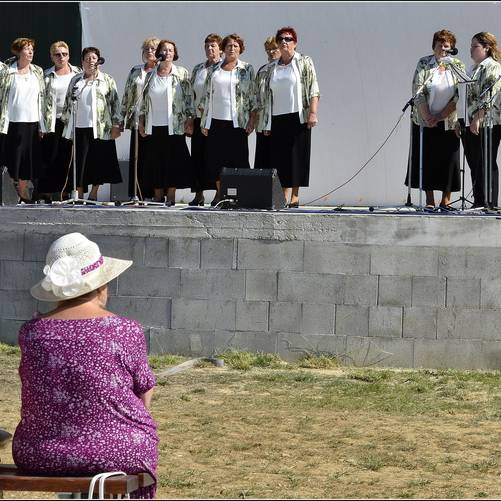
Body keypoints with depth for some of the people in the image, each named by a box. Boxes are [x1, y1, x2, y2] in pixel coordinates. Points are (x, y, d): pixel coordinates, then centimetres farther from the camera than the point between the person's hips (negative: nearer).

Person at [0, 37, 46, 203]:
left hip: (33, 123, 2)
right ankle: (24, 198, 4)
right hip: (15, 123, -2)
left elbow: (42, 99, 10)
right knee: (17, 161, -3)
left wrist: (42, 126, 5)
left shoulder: (38, 72, 10)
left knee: (32, 162, 1)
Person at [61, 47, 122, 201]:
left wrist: (116, 125, -5)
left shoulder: (107, 80, 5)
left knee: (99, 163, -1)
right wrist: (65, 123, 14)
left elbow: (115, 103, 2)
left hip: (101, 128, -2)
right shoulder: (75, 80, 13)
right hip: (79, 128, 2)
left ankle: (94, 194, 10)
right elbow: (68, 102, 18)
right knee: (80, 163, 0)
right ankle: (79, 196, 5)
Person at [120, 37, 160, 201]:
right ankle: (138, 193, 4)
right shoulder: (135, 71, 18)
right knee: (137, 158, 2)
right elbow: (127, 95, 20)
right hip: (138, 121, 4)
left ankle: (156, 193, -2)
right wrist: (124, 118, 14)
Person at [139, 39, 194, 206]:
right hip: (154, 126, 2)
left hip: (174, 126, -2)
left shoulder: (182, 73, 2)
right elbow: (144, 99, 12)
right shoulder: (150, 74, 8)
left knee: (174, 160, -4)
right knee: (156, 162, 3)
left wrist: (189, 120, -5)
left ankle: (171, 197, 1)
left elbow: (189, 98, 1)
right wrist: (141, 122, 7)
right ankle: (158, 197, 9)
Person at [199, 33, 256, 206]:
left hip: (237, 121, -3)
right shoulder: (214, 70, 11)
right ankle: (219, 193, 12)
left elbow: (253, 96, 3)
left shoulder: (247, 69, 5)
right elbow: (205, 97, 12)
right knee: (216, 158, 3)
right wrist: (203, 121, 7)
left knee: (238, 158, -4)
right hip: (216, 120, 3)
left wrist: (252, 120, -4)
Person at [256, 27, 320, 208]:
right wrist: (266, 123, 11)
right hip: (277, 119, 4)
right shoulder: (271, 68, 14)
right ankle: (284, 198, 2)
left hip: (298, 116, -4)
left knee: (297, 156, -4)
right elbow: (264, 96, 16)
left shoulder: (304, 62, 2)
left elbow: (313, 90, -4)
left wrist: (313, 113, -15)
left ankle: (295, 197, -1)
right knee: (279, 158, 0)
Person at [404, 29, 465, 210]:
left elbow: (459, 96, -5)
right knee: (426, 159, 0)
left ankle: (446, 200, 6)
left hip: (448, 122, 0)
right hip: (425, 120, 0)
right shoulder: (423, 64, -1)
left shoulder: (458, 66, 0)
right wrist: (427, 117, -14)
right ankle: (429, 200, 6)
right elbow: (418, 93, -5)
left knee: (448, 159, 0)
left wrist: (439, 116, -12)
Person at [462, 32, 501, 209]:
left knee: (485, 164, -7)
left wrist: (478, 118, -24)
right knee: (474, 164, 9)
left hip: (486, 124, -10)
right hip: (471, 124, 10)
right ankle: (478, 202, 13)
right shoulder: (476, 68, 21)